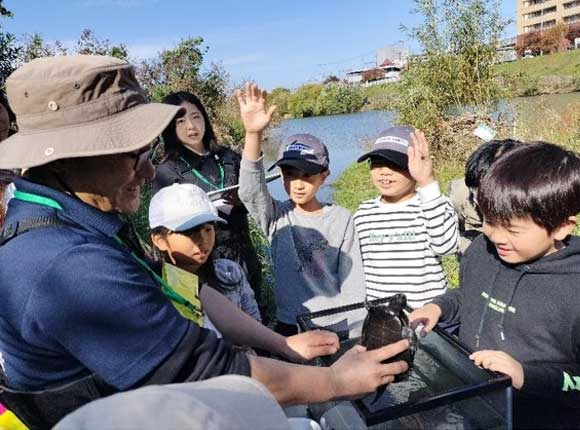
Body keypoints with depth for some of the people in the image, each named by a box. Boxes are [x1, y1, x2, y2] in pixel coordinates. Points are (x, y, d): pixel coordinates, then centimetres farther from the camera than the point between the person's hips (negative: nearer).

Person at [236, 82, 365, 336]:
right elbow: (250, 191, -23)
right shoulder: (277, 217, -4)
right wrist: (253, 134, -35)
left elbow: (353, 281, -2)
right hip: (288, 325, 1)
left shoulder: (341, 220, -7)